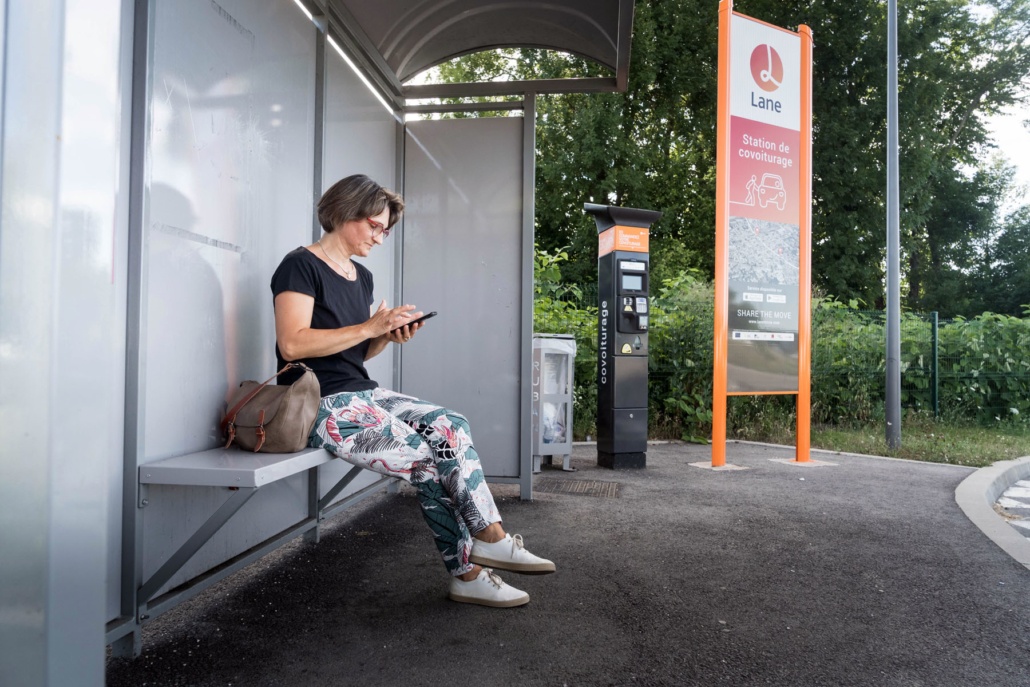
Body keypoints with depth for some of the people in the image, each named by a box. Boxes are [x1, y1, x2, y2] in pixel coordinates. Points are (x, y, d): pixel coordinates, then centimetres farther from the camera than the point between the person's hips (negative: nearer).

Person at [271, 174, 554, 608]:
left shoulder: (361, 276, 19)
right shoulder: (301, 266, -6)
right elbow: (292, 344, -20)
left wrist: (387, 336, 0)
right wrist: (371, 327, -18)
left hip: (362, 394, 8)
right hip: (323, 406, -8)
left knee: (451, 427, -13)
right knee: (431, 459, -20)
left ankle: (468, 574, -12)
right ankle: (491, 540, -3)